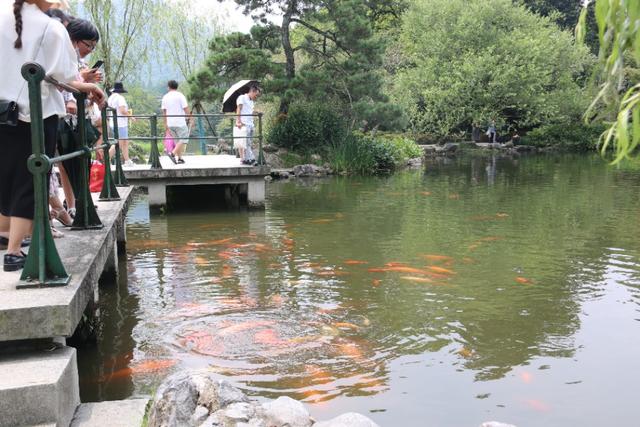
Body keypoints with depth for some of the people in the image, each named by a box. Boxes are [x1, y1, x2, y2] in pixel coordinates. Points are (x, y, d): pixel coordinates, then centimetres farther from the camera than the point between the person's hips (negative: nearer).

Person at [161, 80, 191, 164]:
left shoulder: (165, 97, 8)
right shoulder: (180, 95, -7)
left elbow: (164, 111, 10)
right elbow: (186, 109, -11)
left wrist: (165, 123, 17)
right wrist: (190, 119, -1)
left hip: (170, 123, 6)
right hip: (180, 122, -6)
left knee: (177, 141, 14)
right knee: (184, 140, -3)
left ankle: (179, 158, 12)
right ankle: (172, 153, -19)